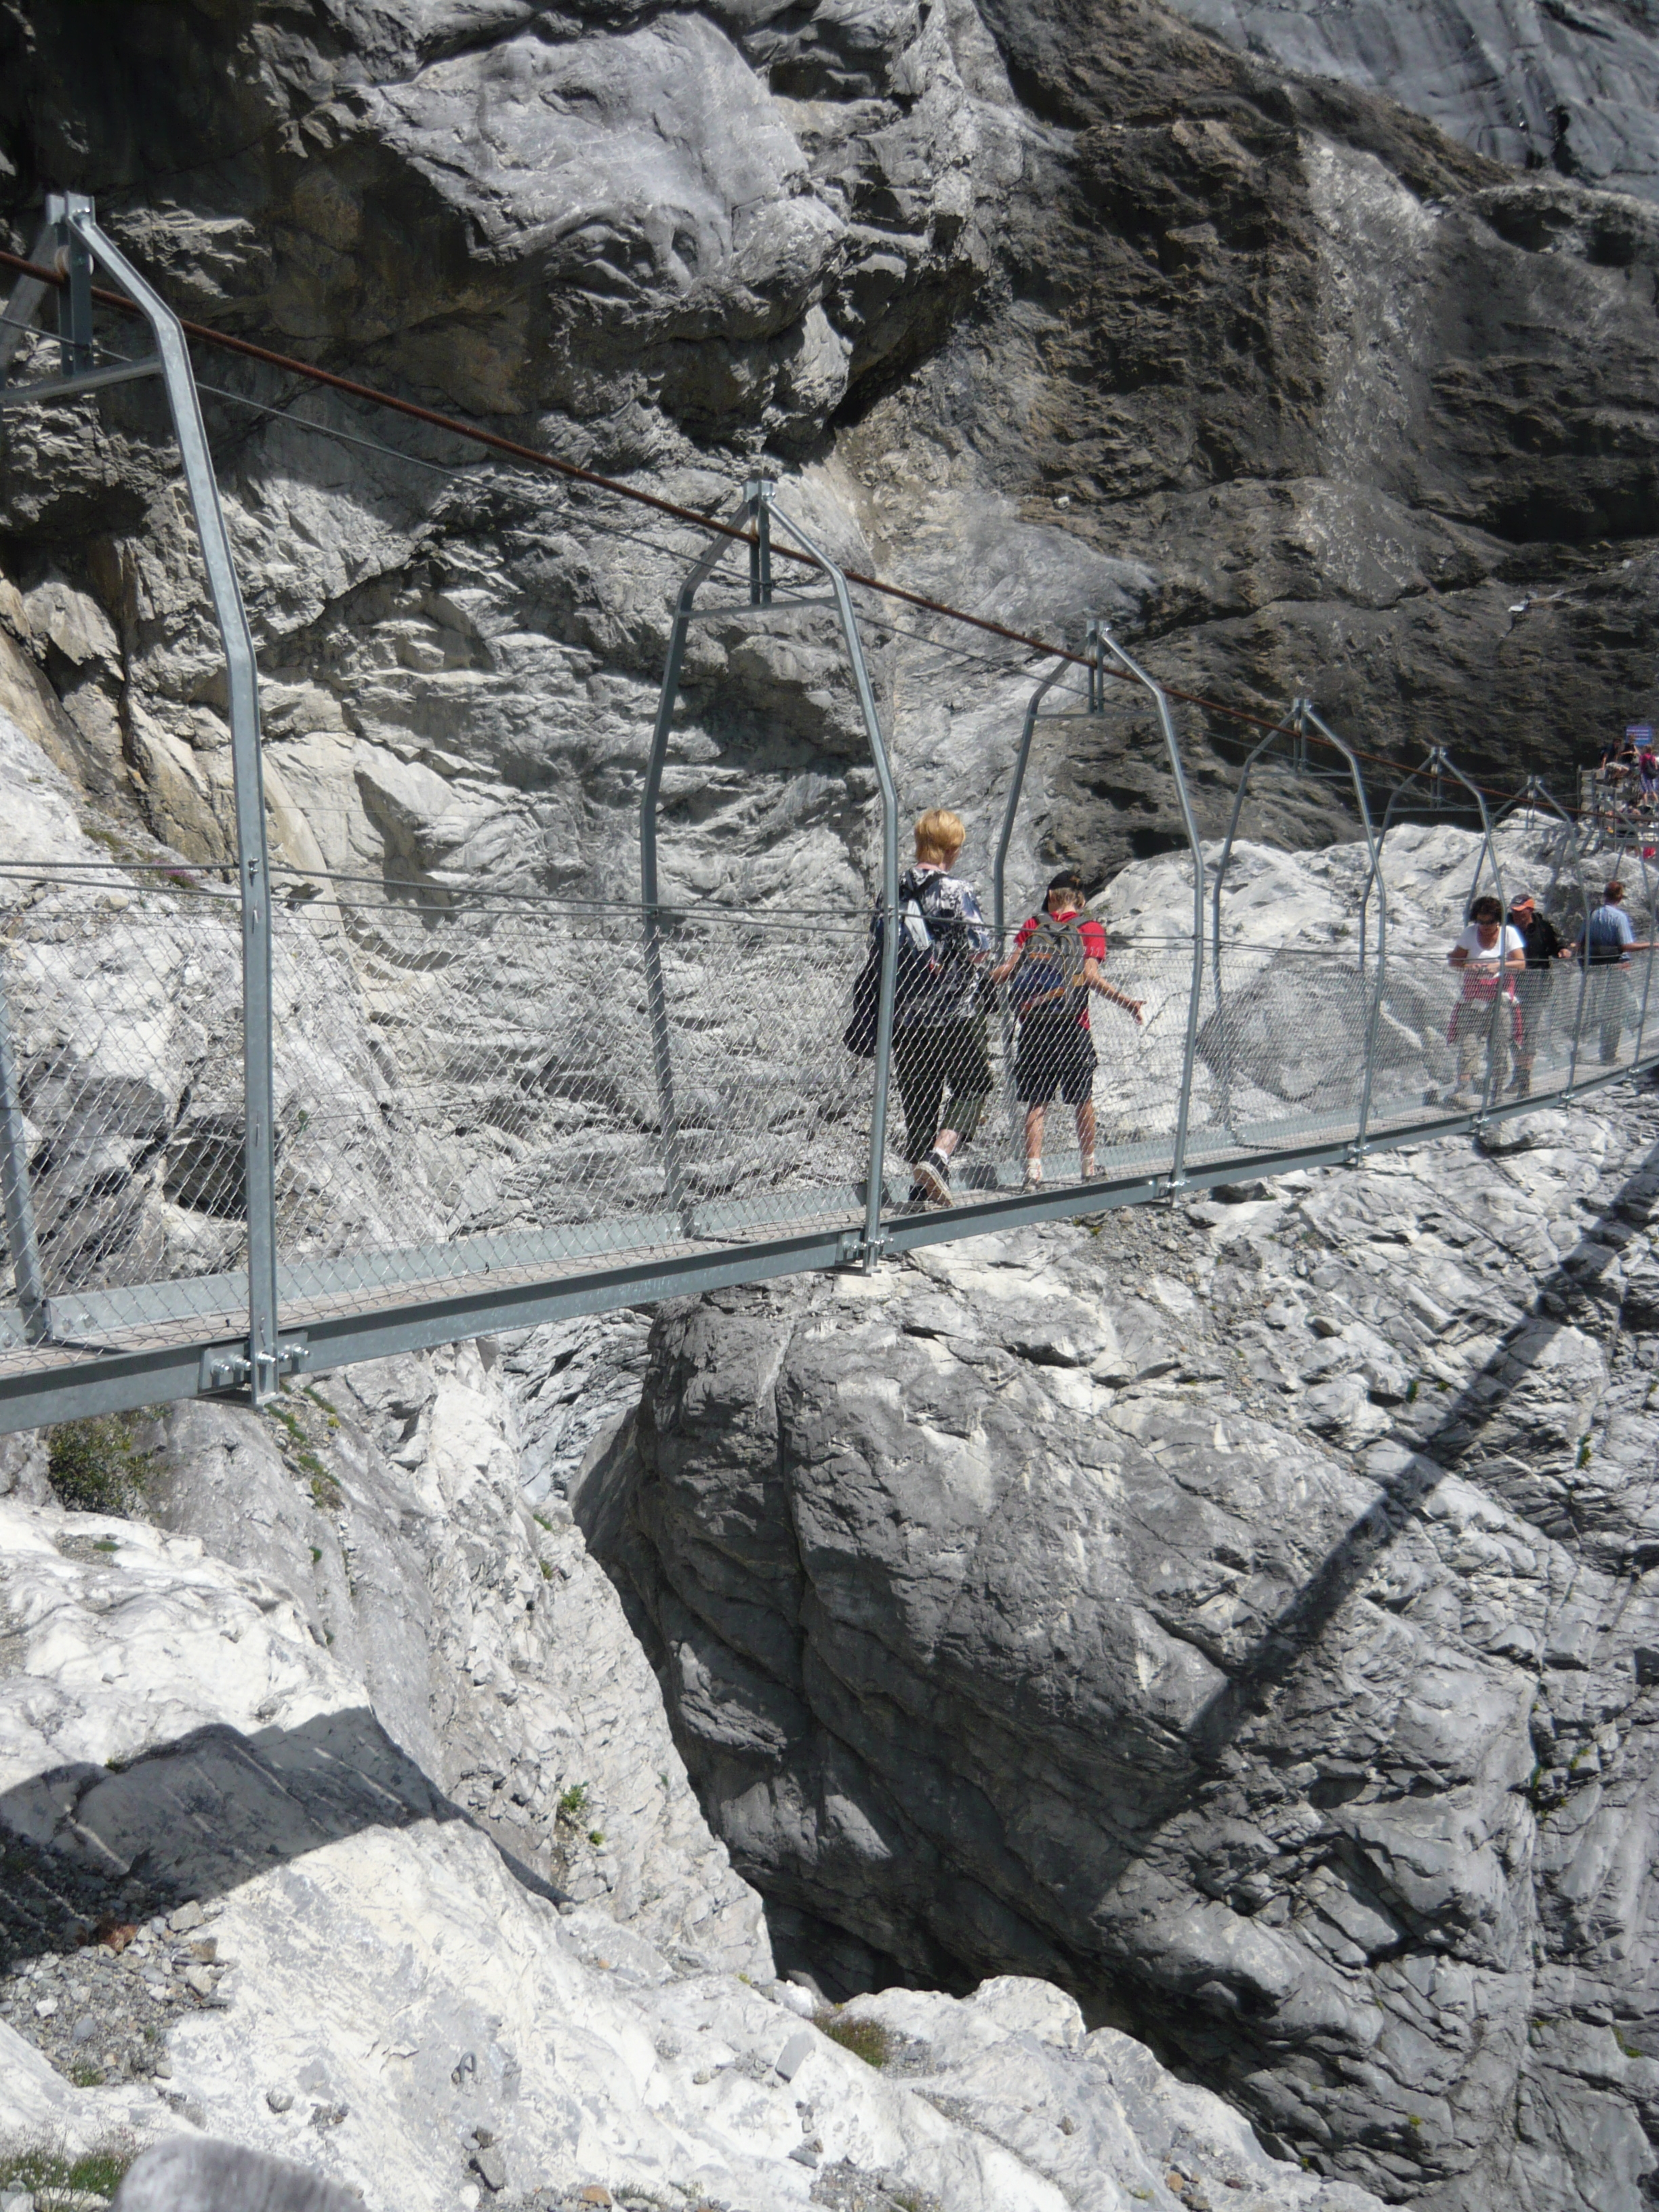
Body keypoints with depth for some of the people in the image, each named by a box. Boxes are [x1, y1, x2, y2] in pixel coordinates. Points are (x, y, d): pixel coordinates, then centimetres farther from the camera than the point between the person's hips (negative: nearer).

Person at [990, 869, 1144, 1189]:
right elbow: (1091, 976, -10)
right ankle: (1088, 1166, 24)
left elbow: (1008, 969, -1)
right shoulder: (1090, 928, 3)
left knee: (1037, 1102, 3)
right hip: (1072, 1027, -1)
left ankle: (1033, 1168, -9)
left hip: (1032, 1025, 1)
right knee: (1083, 1100, 14)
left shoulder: (1032, 926, 8)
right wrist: (1126, 1002, -5)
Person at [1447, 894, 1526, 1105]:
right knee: (1468, 1041, -12)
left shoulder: (1509, 933, 0)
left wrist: (1500, 965, -21)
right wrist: (1467, 965, -15)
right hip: (1474, 996, 0)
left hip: (1501, 995, 0)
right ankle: (1465, 1088, -18)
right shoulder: (1470, 932, 4)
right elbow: (1453, 960, 6)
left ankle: (1496, 1091, 8)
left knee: (1500, 1044, 0)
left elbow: (1521, 963, -5)